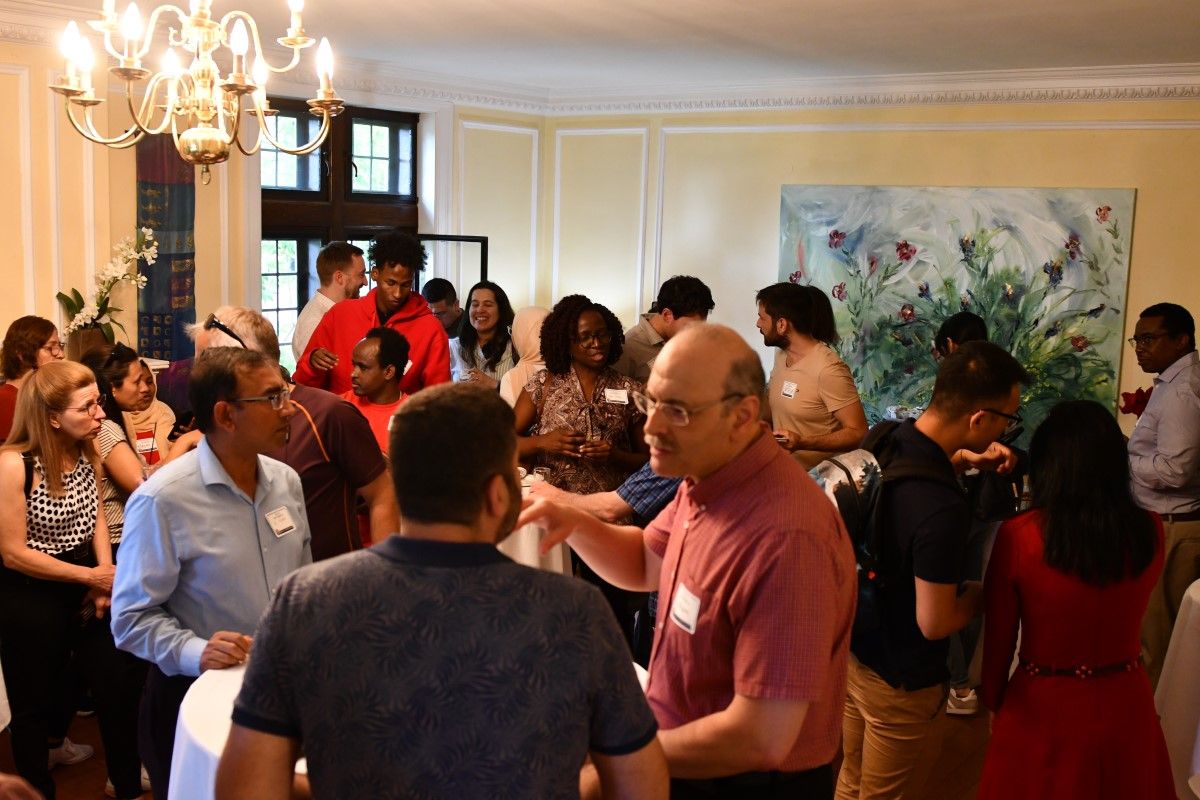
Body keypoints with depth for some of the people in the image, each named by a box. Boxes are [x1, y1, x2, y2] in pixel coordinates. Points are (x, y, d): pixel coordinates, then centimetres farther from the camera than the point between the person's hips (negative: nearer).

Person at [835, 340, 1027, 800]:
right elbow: (934, 624, -25)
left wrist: (964, 459, 2)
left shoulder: (882, 437, -10)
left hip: (850, 645, 7)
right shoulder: (944, 510, -35)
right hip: (898, 679, -7)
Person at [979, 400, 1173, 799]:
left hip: (1044, 708, -2)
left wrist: (994, 702, 10)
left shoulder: (1018, 536, -18)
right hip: (1125, 706, 3)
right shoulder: (1150, 531, -10)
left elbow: (998, 639, -7)